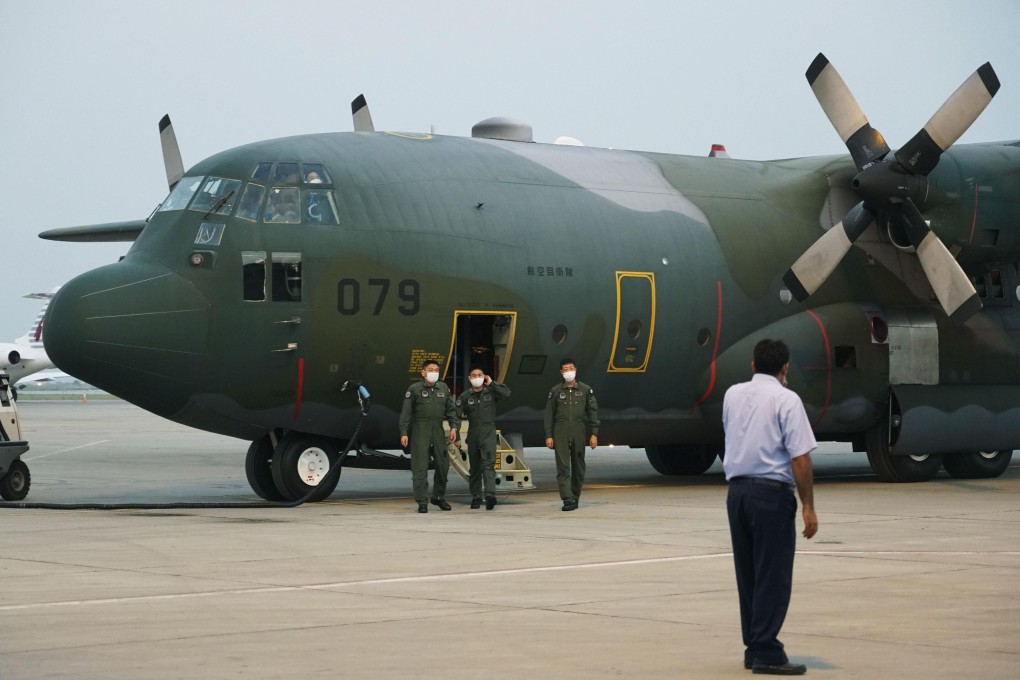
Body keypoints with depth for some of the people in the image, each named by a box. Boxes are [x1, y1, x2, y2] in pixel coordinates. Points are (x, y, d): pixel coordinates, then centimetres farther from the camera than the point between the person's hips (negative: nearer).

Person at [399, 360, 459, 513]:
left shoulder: (443, 388, 11)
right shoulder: (414, 389, -1)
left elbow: (451, 409, 14)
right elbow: (406, 413, -2)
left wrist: (453, 427, 1)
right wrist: (404, 433, -9)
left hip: (438, 430, 4)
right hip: (420, 431, -4)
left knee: (443, 464, 6)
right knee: (420, 468, -5)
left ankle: (438, 497, 24)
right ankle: (422, 502, -2)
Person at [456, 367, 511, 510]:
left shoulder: (491, 392, 5)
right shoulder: (465, 396, 7)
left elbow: (507, 393, -10)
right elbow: (457, 413, 2)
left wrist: (491, 383, -6)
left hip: (489, 432, -2)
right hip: (473, 432, 2)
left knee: (488, 463, -16)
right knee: (474, 467, 8)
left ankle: (490, 494, -29)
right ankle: (476, 497, 17)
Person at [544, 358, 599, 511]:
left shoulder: (585, 390, 7)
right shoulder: (555, 391, 8)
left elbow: (592, 412, 6)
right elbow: (549, 414, 8)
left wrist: (594, 434, -1)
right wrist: (548, 435, 1)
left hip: (579, 433, 1)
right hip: (560, 433, -1)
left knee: (578, 467, 6)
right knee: (563, 467, -10)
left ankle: (575, 497, 19)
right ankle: (568, 499, -16)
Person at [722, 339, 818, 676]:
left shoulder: (732, 395, 10)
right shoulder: (786, 400, -9)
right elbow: (800, 459, -14)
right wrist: (808, 507, -10)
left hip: (736, 490, 6)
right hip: (772, 493, -6)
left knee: (747, 573, 12)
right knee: (773, 576, -3)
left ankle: (753, 647, 15)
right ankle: (766, 651, -5)